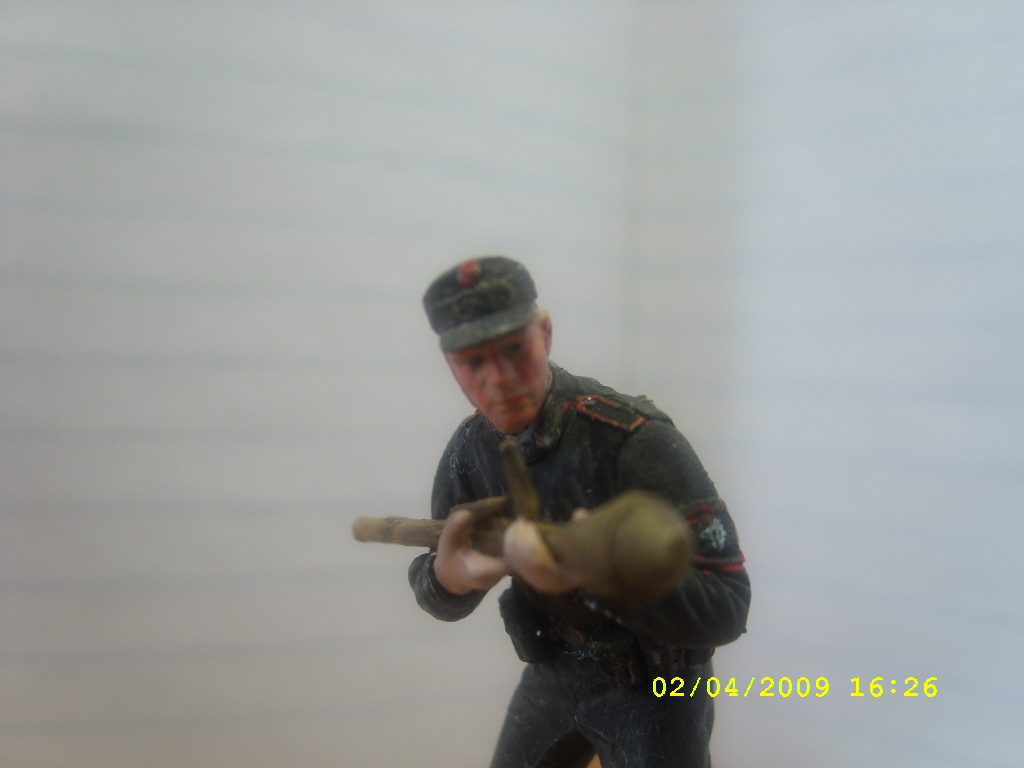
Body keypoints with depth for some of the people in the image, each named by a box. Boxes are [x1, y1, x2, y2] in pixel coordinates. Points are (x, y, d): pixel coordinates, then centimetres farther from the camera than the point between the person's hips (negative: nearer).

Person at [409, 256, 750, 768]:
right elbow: (441, 599, 0)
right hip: (550, 671, 6)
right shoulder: (469, 449, -10)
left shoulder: (635, 439, -29)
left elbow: (726, 609, -30)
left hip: (652, 682, -5)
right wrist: (445, 577, -25)